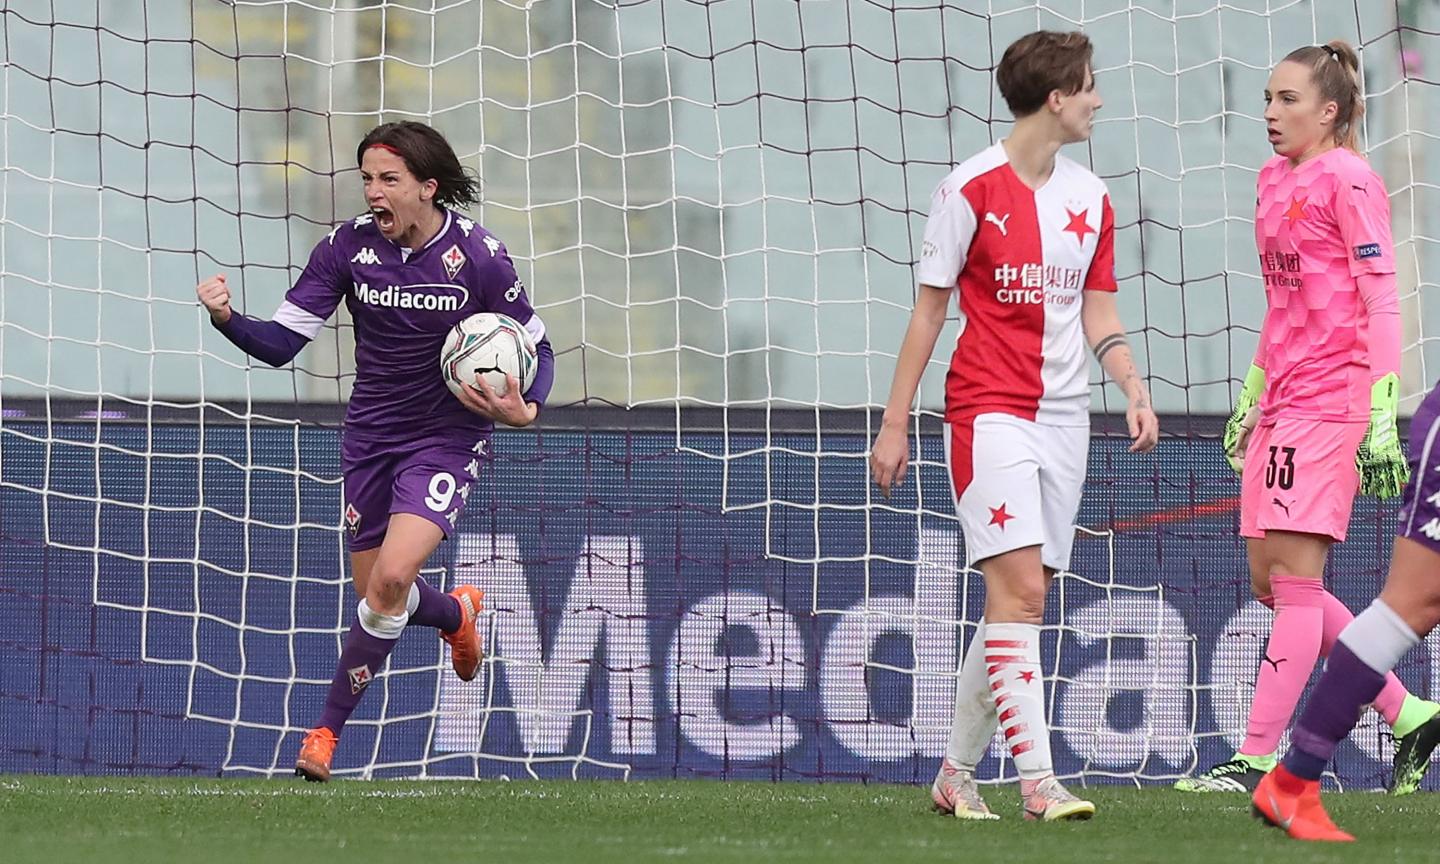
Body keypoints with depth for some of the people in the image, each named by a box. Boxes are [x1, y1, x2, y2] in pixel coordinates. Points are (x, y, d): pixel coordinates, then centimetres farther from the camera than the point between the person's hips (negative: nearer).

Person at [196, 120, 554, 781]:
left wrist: (526, 408, -25)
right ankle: (457, 614, 49)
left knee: (391, 579, -22)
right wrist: (227, 318, -28)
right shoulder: (348, 246, -9)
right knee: (375, 591, 12)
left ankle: (329, 727, -6)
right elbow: (280, 343, -8)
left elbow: (538, 349, -4)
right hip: (370, 436, 4)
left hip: (448, 438, -4)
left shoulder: (478, 255, -15)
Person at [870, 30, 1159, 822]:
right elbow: (929, 309, -1)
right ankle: (1037, 782, -21)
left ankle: (956, 771, 18)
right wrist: (894, 424, -1)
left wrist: (1132, 387, -5)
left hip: (1063, 416, 6)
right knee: (1019, 586, -16)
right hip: (988, 409, -6)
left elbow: (1098, 314, 14)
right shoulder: (973, 188, -6)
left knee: (1021, 599, 7)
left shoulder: (1089, 198, 11)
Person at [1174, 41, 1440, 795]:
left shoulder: (1346, 180, -8)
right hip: (1281, 405, 9)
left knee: (1294, 574, -10)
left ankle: (1257, 760, -11)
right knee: (1270, 578, 8)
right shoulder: (1274, 181, 17)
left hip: (1331, 400, -9)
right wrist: (1251, 397, 24)